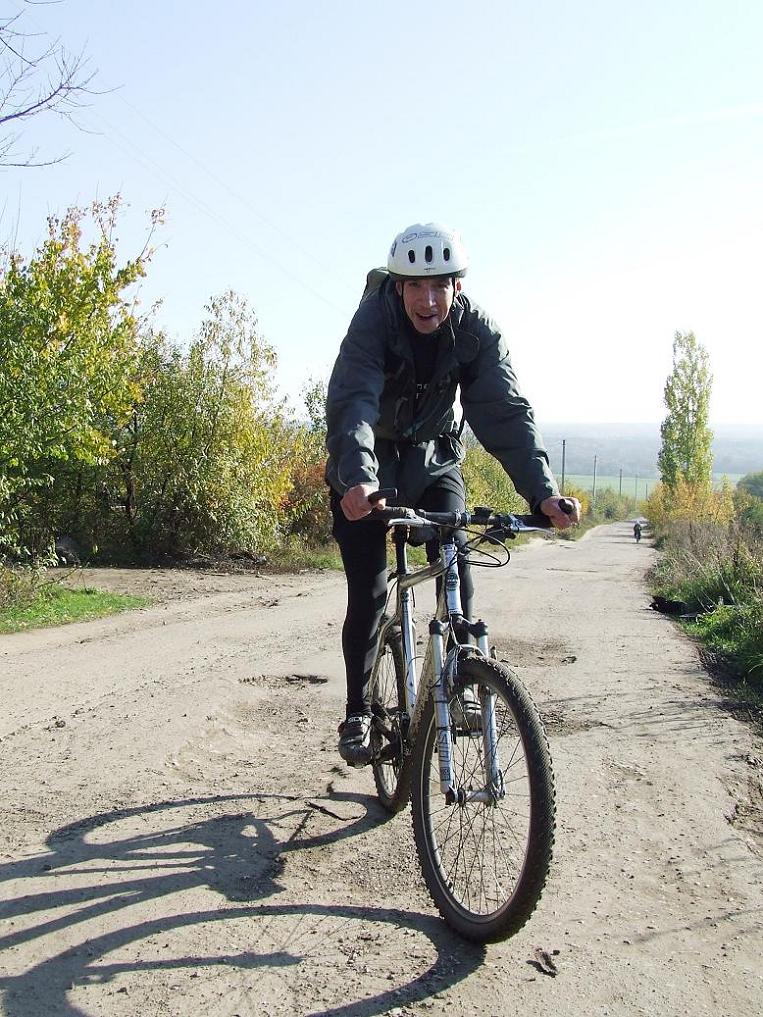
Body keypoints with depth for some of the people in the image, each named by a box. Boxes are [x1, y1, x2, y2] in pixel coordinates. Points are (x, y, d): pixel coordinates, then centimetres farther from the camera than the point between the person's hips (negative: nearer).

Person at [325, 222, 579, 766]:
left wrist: (542, 491, -40)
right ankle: (358, 712, 9)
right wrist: (357, 477, -58)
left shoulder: (477, 331, -19)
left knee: (456, 565, -16)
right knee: (368, 591, -6)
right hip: (368, 463, -2)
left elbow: (506, 410, -26)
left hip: (434, 456, 2)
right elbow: (352, 400, -40)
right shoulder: (373, 322, -27)